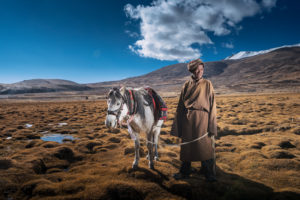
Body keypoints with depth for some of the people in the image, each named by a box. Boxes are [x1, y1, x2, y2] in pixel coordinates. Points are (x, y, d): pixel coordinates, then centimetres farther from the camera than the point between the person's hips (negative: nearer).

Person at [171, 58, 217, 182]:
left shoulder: (207, 84, 3)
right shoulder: (186, 85, 8)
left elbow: (212, 104, 0)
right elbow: (180, 105, 9)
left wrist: (211, 126, -8)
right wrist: (178, 126, 5)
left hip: (202, 119, -2)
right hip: (187, 119, 2)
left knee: (205, 146, -2)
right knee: (186, 145, 10)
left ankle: (209, 173, 15)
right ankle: (185, 172, 26)